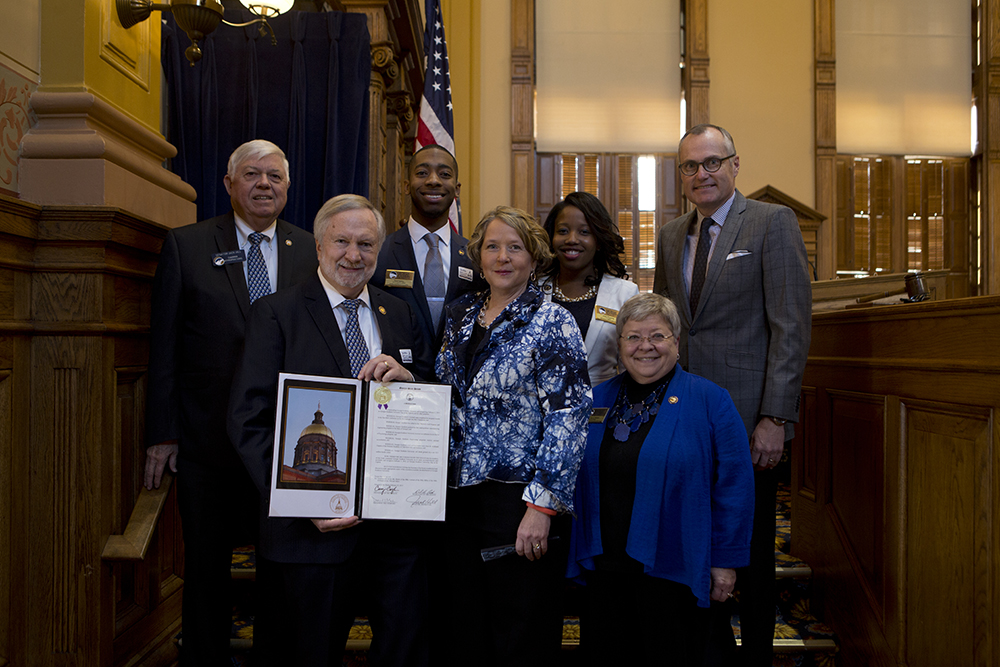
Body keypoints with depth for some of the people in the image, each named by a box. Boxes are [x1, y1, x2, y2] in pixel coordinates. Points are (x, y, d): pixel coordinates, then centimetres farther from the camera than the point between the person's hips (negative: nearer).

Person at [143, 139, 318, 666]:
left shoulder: (311, 252, 4)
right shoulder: (185, 246, 1)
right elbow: (163, 346, -1)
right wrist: (162, 434, -4)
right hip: (208, 439, -1)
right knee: (206, 565, 13)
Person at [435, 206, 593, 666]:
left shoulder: (552, 323, -8)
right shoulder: (460, 316, 10)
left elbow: (568, 417, -14)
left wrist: (541, 505, -18)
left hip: (522, 500, -5)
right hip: (458, 493, 5)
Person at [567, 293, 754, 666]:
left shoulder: (710, 401, -3)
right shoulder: (596, 399, 8)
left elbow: (734, 486, -4)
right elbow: (577, 479, 14)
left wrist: (726, 561, -6)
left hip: (672, 574, -3)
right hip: (603, 571, 4)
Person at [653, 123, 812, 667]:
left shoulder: (773, 223, -3)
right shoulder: (670, 236, 14)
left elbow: (791, 326, -9)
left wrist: (775, 418, -16)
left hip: (746, 418, -4)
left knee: (751, 551, 8)